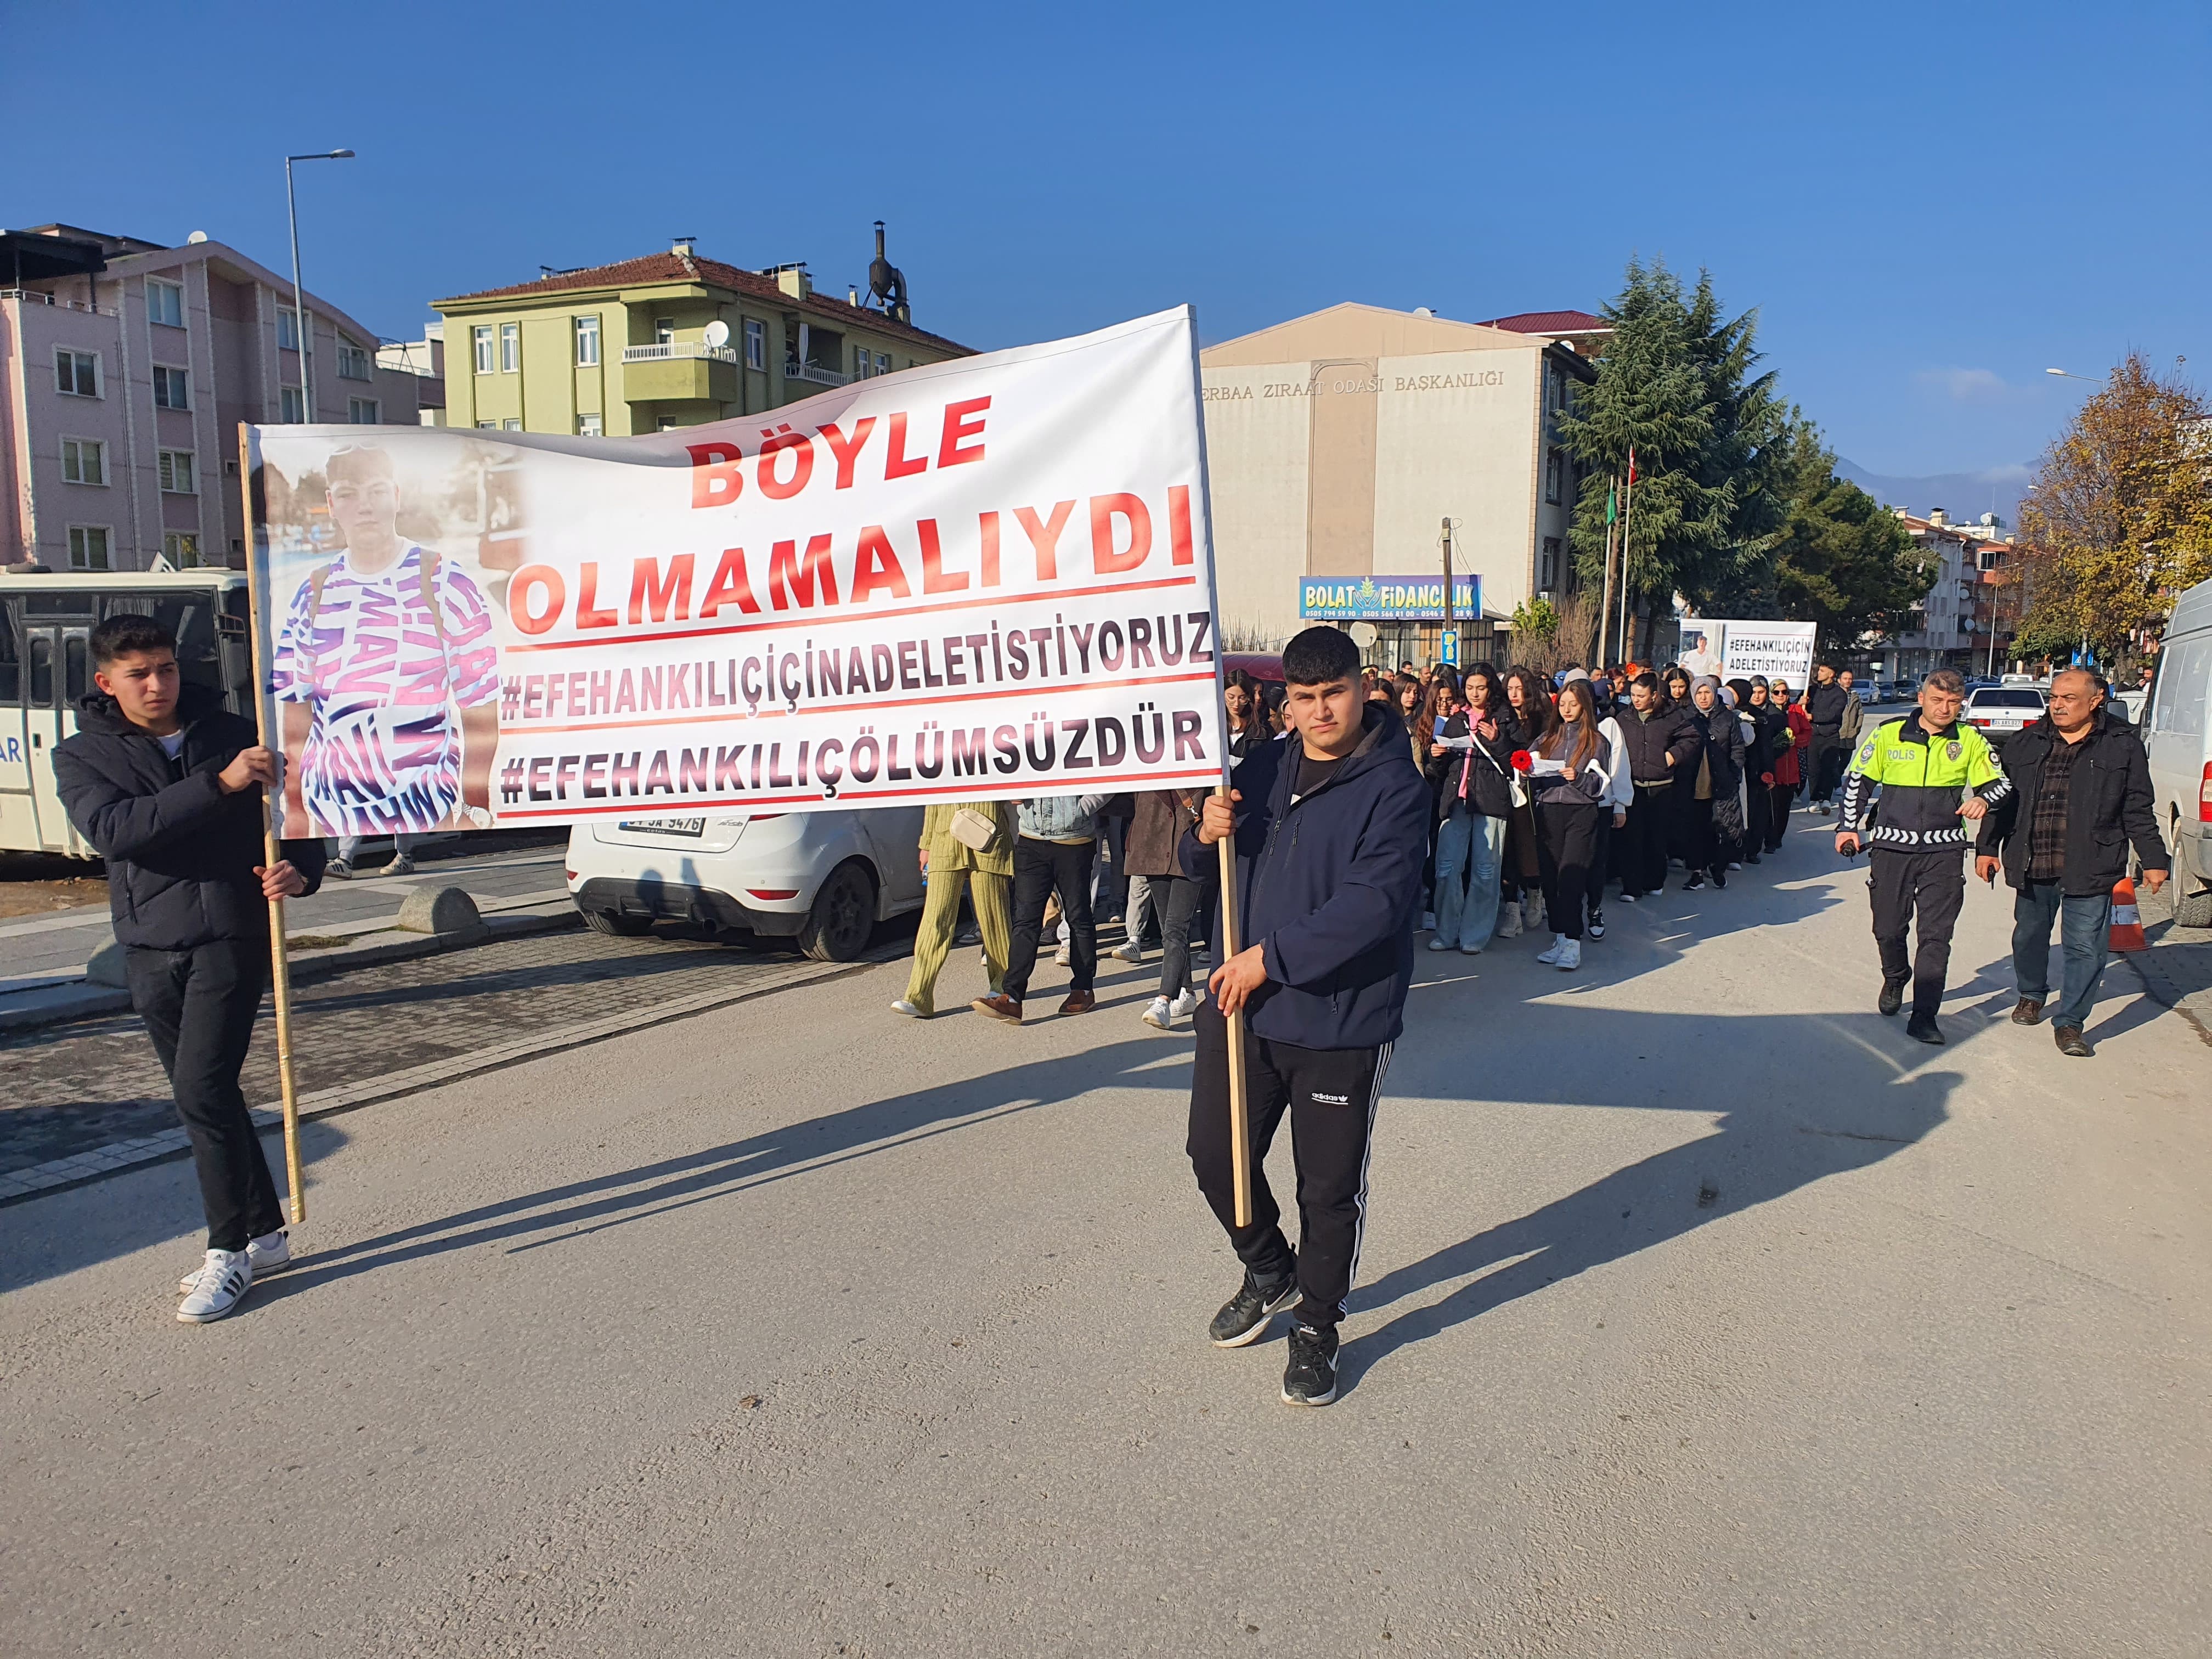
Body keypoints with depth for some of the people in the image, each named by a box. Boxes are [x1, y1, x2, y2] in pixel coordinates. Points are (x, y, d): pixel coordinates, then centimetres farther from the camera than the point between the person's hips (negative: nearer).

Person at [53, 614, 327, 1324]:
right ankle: (264, 1234, 23)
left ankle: (231, 1250, -1)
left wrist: (299, 869, -12)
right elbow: (112, 829, -16)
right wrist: (219, 784, -26)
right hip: (149, 948, 3)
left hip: (231, 937, -3)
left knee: (202, 1089, -12)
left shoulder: (233, 736, 5)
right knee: (206, 1095, 10)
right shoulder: (81, 756, 5)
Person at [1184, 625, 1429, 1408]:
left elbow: (1374, 902, -22)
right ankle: (1271, 1273, 41)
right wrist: (1207, 834, -9)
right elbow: (1200, 865, 15)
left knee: (1330, 1187, 8)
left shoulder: (1394, 785, -11)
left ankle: (1317, 1327, 31)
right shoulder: (1264, 768, 6)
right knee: (1215, 1152, 14)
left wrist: (1273, 957, -23)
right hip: (1241, 1005, 5)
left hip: (1340, 1020, -5)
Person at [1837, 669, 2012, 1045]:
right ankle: (1895, 979, 40)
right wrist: (1848, 827, 4)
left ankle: (1924, 1015, 0)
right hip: (1891, 846, 0)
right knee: (1888, 928, 9)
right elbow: (1857, 780, 9)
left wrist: (1984, 799, -13)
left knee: (1936, 935, -5)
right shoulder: (1888, 735, 0)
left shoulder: (1971, 741, 3)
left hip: (1944, 850, 0)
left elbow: (2000, 783, 10)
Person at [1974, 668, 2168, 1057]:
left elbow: (2139, 810, 4)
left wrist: (2153, 859, 2)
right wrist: (1987, 847, 8)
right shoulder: (2026, 743, 7)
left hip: (2090, 869, -3)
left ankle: (2070, 1022, 5)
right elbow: (2002, 799, 12)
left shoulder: (2123, 745, 1)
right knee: (2029, 935, 16)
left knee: (2084, 946, -4)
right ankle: (2030, 995, 40)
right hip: (2032, 865, 3)